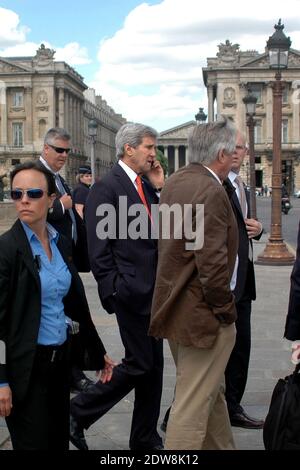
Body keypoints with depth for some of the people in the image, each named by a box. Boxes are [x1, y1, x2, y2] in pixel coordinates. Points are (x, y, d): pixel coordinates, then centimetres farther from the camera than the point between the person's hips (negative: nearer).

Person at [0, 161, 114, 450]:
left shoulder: (59, 242, 7)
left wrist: (98, 353, 18)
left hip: (60, 359, 6)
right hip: (26, 366, -6)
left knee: (60, 441, 14)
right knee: (34, 442, 1)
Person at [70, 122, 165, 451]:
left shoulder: (146, 186, 13)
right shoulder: (106, 187, -12)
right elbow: (98, 248, -15)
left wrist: (159, 189, 3)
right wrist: (113, 290, -16)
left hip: (153, 289, 8)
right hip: (131, 291, -8)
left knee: (154, 365, 13)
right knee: (139, 364, -3)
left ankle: (145, 439, 27)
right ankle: (78, 412, 15)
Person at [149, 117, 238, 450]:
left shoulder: (174, 182, 7)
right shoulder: (211, 192, -21)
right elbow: (212, 265, -23)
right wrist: (226, 311, -12)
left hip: (176, 306, 10)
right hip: (204, 314, -10)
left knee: (213, 392, 24)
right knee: (194, 406, 0)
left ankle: (221, 446, 41)